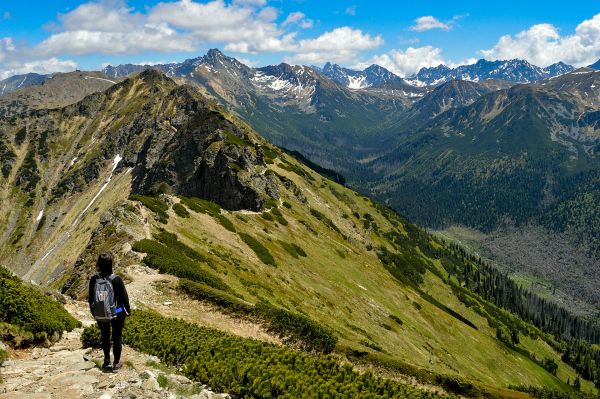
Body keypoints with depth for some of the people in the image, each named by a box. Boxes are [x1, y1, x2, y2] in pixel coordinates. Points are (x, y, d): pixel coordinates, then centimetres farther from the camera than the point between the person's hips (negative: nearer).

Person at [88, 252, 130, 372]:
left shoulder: (94, 279, -15)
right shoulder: (117, 280, -23)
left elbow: (91, 299, -3)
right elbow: (124, 297, -13)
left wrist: (93, 312, 14)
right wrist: (128, 311, 4)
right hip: (117, 313, -2)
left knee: (105, 337, 23)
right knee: (117, 337, 15)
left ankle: (107, 362, 34)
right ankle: (116, 364, 26)